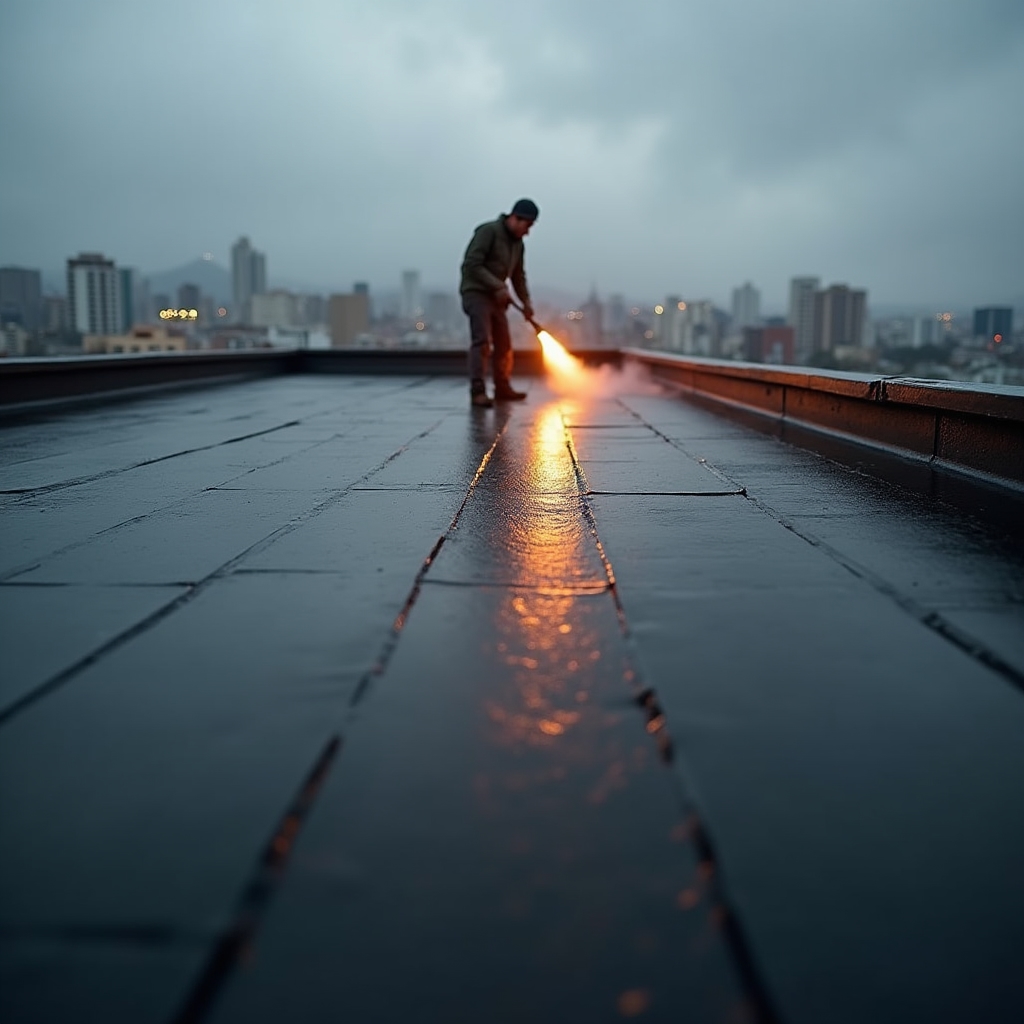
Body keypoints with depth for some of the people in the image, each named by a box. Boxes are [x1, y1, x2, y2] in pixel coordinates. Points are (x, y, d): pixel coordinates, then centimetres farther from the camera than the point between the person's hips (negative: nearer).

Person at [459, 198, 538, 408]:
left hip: (496, 297, 8)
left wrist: (526, 301, 6)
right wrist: (498, 286, -24)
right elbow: (472, 264, -21)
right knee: (482, 342, -18)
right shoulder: (488, 231, -13)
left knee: (503, 345, 9)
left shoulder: (517, 243, 13)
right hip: (476, 293, -8)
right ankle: (478, 391, -20)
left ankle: (503, 388, 21)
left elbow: (518, 276, 20)